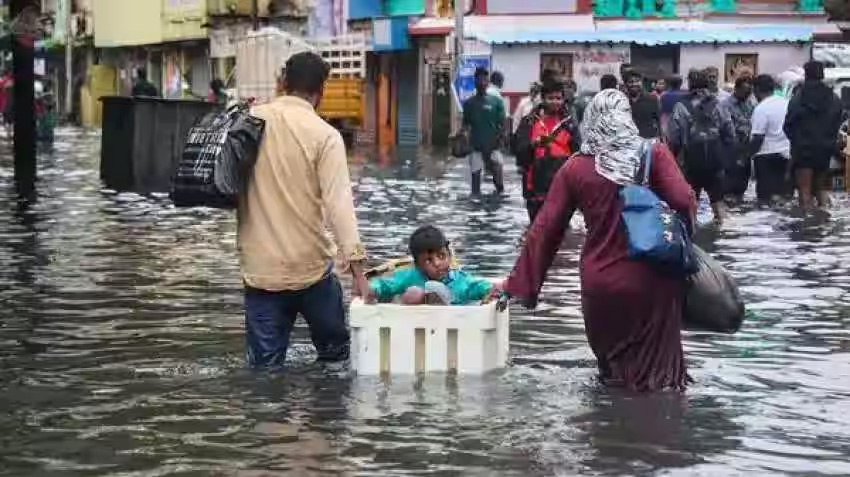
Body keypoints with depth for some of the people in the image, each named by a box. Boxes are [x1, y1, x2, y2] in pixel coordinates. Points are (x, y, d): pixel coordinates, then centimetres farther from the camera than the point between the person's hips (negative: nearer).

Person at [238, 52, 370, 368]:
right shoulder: (324, 135, -10)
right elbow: (339, 202, -18)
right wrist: (356, 266, -20)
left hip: (259, 269, 3)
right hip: (311, 268, -3)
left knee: (265, 368, 8)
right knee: (335, 354, 17)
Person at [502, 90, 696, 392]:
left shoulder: (575, 169, 0)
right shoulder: (653, 154, -4)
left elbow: (545, 229, 1)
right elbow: (683, 201, -15)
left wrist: (518, 283, 6)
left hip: (599, 286, 2)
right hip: (648, 280, -2)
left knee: (612, 366, 20)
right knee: (654, 371, 9)